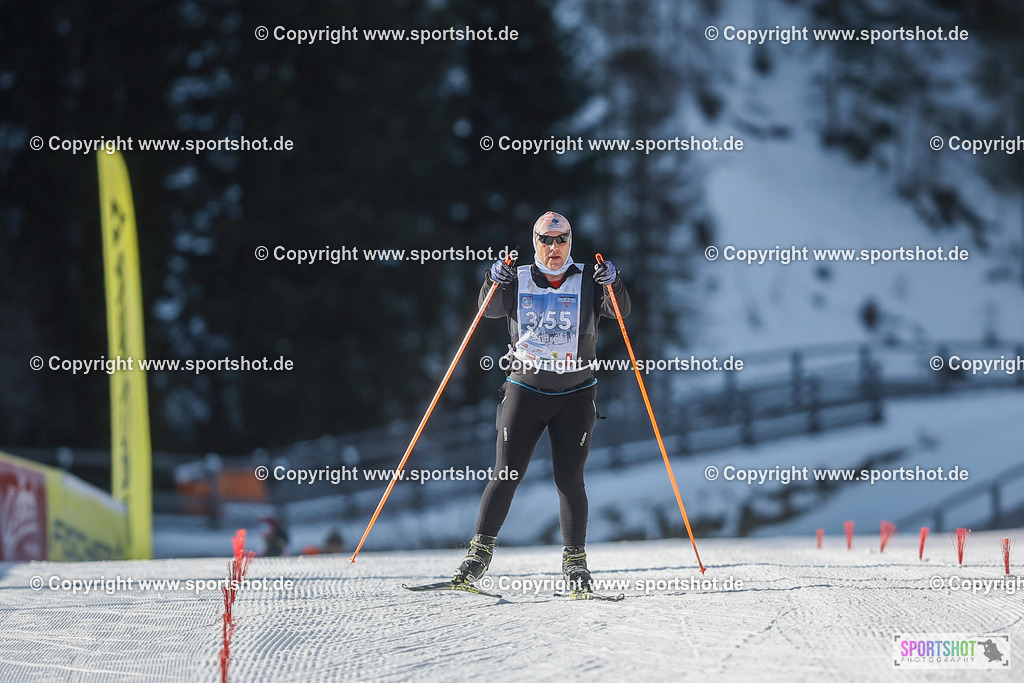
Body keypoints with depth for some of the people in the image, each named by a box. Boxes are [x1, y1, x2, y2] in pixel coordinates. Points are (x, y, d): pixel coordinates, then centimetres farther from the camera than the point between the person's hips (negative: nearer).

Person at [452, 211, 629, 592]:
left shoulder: (587, 282, 0)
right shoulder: (519, 281, 3)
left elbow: (620, 311, -11)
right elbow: (491, 309, -9)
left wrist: (612, 285, -31)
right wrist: (496, 282, -29)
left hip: (575, 395, 0)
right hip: (525, 390, 0)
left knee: (569, 480, -4)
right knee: (506, 476, -3)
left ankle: (575, 561, 5)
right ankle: (481, 550, 7)